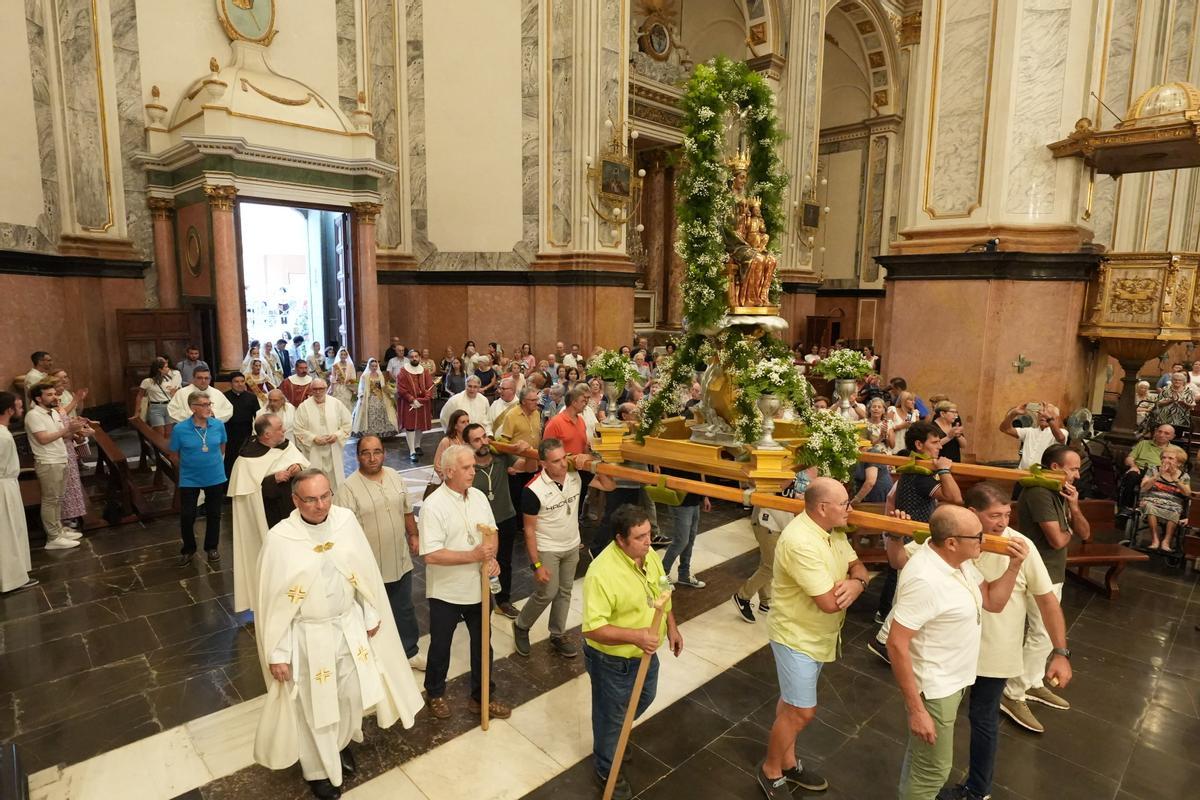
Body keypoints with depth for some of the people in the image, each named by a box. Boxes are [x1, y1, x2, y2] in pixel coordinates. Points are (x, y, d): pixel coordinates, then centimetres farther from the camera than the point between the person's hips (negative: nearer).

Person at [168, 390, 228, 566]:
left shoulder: (218, 425, -11)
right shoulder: (179, 429, -17)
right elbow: (174, 456, -2)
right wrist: (188, 467, 9)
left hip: (216, 477, 2)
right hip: (190, 479, -2)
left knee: (214, 514, 14)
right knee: (187, 516, 6)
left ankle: (211, 547, 34)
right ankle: (188, 549, 30)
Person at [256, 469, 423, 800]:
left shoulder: (346, 519, -12)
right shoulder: (279, 539, -21)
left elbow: (366, 571, 0)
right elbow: (270, 599, -12)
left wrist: (371, 615, 7)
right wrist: (276, 652, -8)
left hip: (350, 626, 3)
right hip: (308, 636, -3)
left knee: (352, 693, 21)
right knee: (315, 705, 16)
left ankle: (341, 744, 52)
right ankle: (318, 769, 43)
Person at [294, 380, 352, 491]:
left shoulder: (336, 404, 1)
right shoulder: (303, 407, -3)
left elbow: (347, 424, 4)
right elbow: (299, 430, -4)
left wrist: (337, 435, -11)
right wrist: (314, 438, -16)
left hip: (334, 451, 1)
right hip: (313, 452, -1)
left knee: (334, 479, 10)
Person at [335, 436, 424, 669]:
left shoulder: (395, 477, 0)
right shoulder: (348, 488, -17)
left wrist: (414, 535, 13)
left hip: (400, 560, 5)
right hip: (370, 567, -5)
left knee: (404, 610, 20)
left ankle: (410, 652, 38)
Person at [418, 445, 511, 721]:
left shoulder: (478, 496, -2)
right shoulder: (434, 506, -21)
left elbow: (492, 532, 8)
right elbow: (431, 555, -25)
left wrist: (492, 557, -11)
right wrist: (473, 556, -28)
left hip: (478, 588, 5)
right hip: (446, 592, -5)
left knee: (482, 645, 18)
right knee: (440, 646, 17)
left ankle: (482, 697, 37)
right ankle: (435, 694, 42)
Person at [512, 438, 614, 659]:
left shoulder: (576, 475, -13)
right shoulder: (533, 490, -26)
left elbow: (609, 485, -6)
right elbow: (529, 530, -17)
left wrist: (591, 464, -21)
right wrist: (537, 564, -16)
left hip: (572, 546, 5)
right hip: (546, 550, -5)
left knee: (565, 592, 15)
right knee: (547, 593, 1)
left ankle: (558, 635, 34)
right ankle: (521, 626, 28)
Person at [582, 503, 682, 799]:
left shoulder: (649, 554, -10)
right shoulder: (602, 572, -35)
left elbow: (661, 593, 9)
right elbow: (592, 629, -33)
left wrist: (672, 627, 7)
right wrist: (635, 635, -39)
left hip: (645, 653, 8)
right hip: (612, 661, -7)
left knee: (644, 699, 29)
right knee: (611, 715, 16)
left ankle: (615, 737, 58)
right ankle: (607, 770, 43)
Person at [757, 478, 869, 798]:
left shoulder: (832, 530, -3)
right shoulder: (800, 542, -34)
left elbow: (858, 566, 4)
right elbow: (830, 601, -32)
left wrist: (855, 583, -20)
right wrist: (854, 585, -12)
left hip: (820, 635, 9)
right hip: (797, 637, -9)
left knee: (793, 702, 23)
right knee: (801, 711, 2)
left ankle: (788, 762, 40)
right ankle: (770, 771, 24)